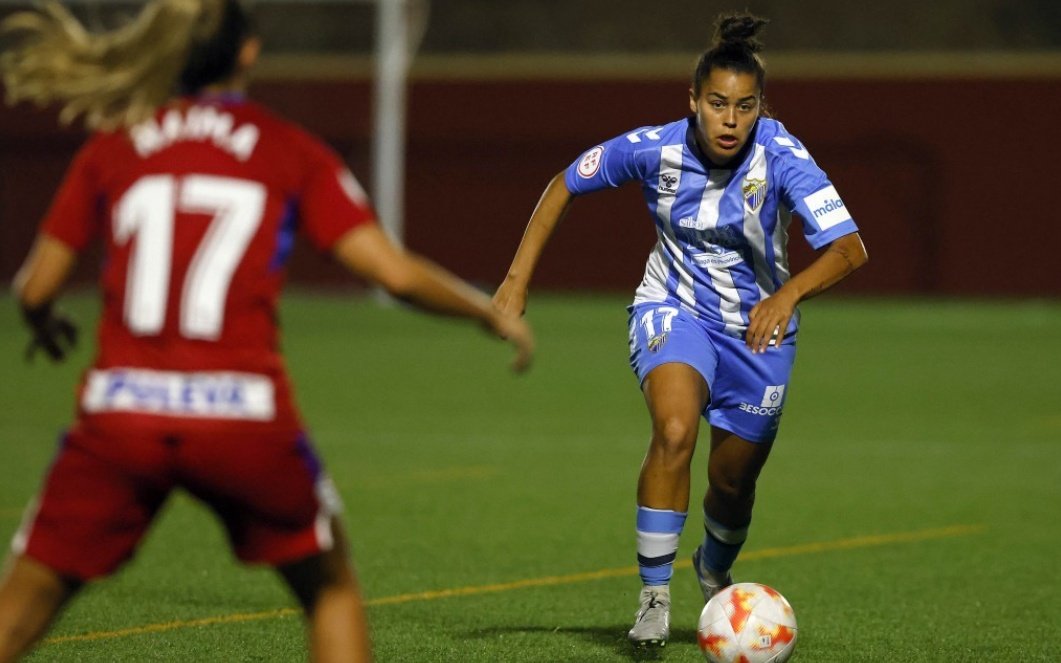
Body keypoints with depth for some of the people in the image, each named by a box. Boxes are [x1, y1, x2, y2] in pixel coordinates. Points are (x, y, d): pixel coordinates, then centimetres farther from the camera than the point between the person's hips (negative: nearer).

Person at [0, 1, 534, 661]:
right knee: (330, 587, 20)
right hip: (246, 418, -1)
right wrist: (493, 313, 17)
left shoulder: (109, 148, 11)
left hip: (120, 411, 1)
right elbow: (396, 271, 1)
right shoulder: (293, 152, 7)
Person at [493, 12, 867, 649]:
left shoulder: (782, 158, -26)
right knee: (675, 430, -30)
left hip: (758, 326, 1)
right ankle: (654, 595, -19)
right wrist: (518, 280, -9)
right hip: (674, 309, -1)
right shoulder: (653, 148, -20)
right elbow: (565, 185, -4)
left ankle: (716, 570, 49)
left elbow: (849, 247, -35)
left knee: (733, 482, 12)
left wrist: (790, 293, -53)